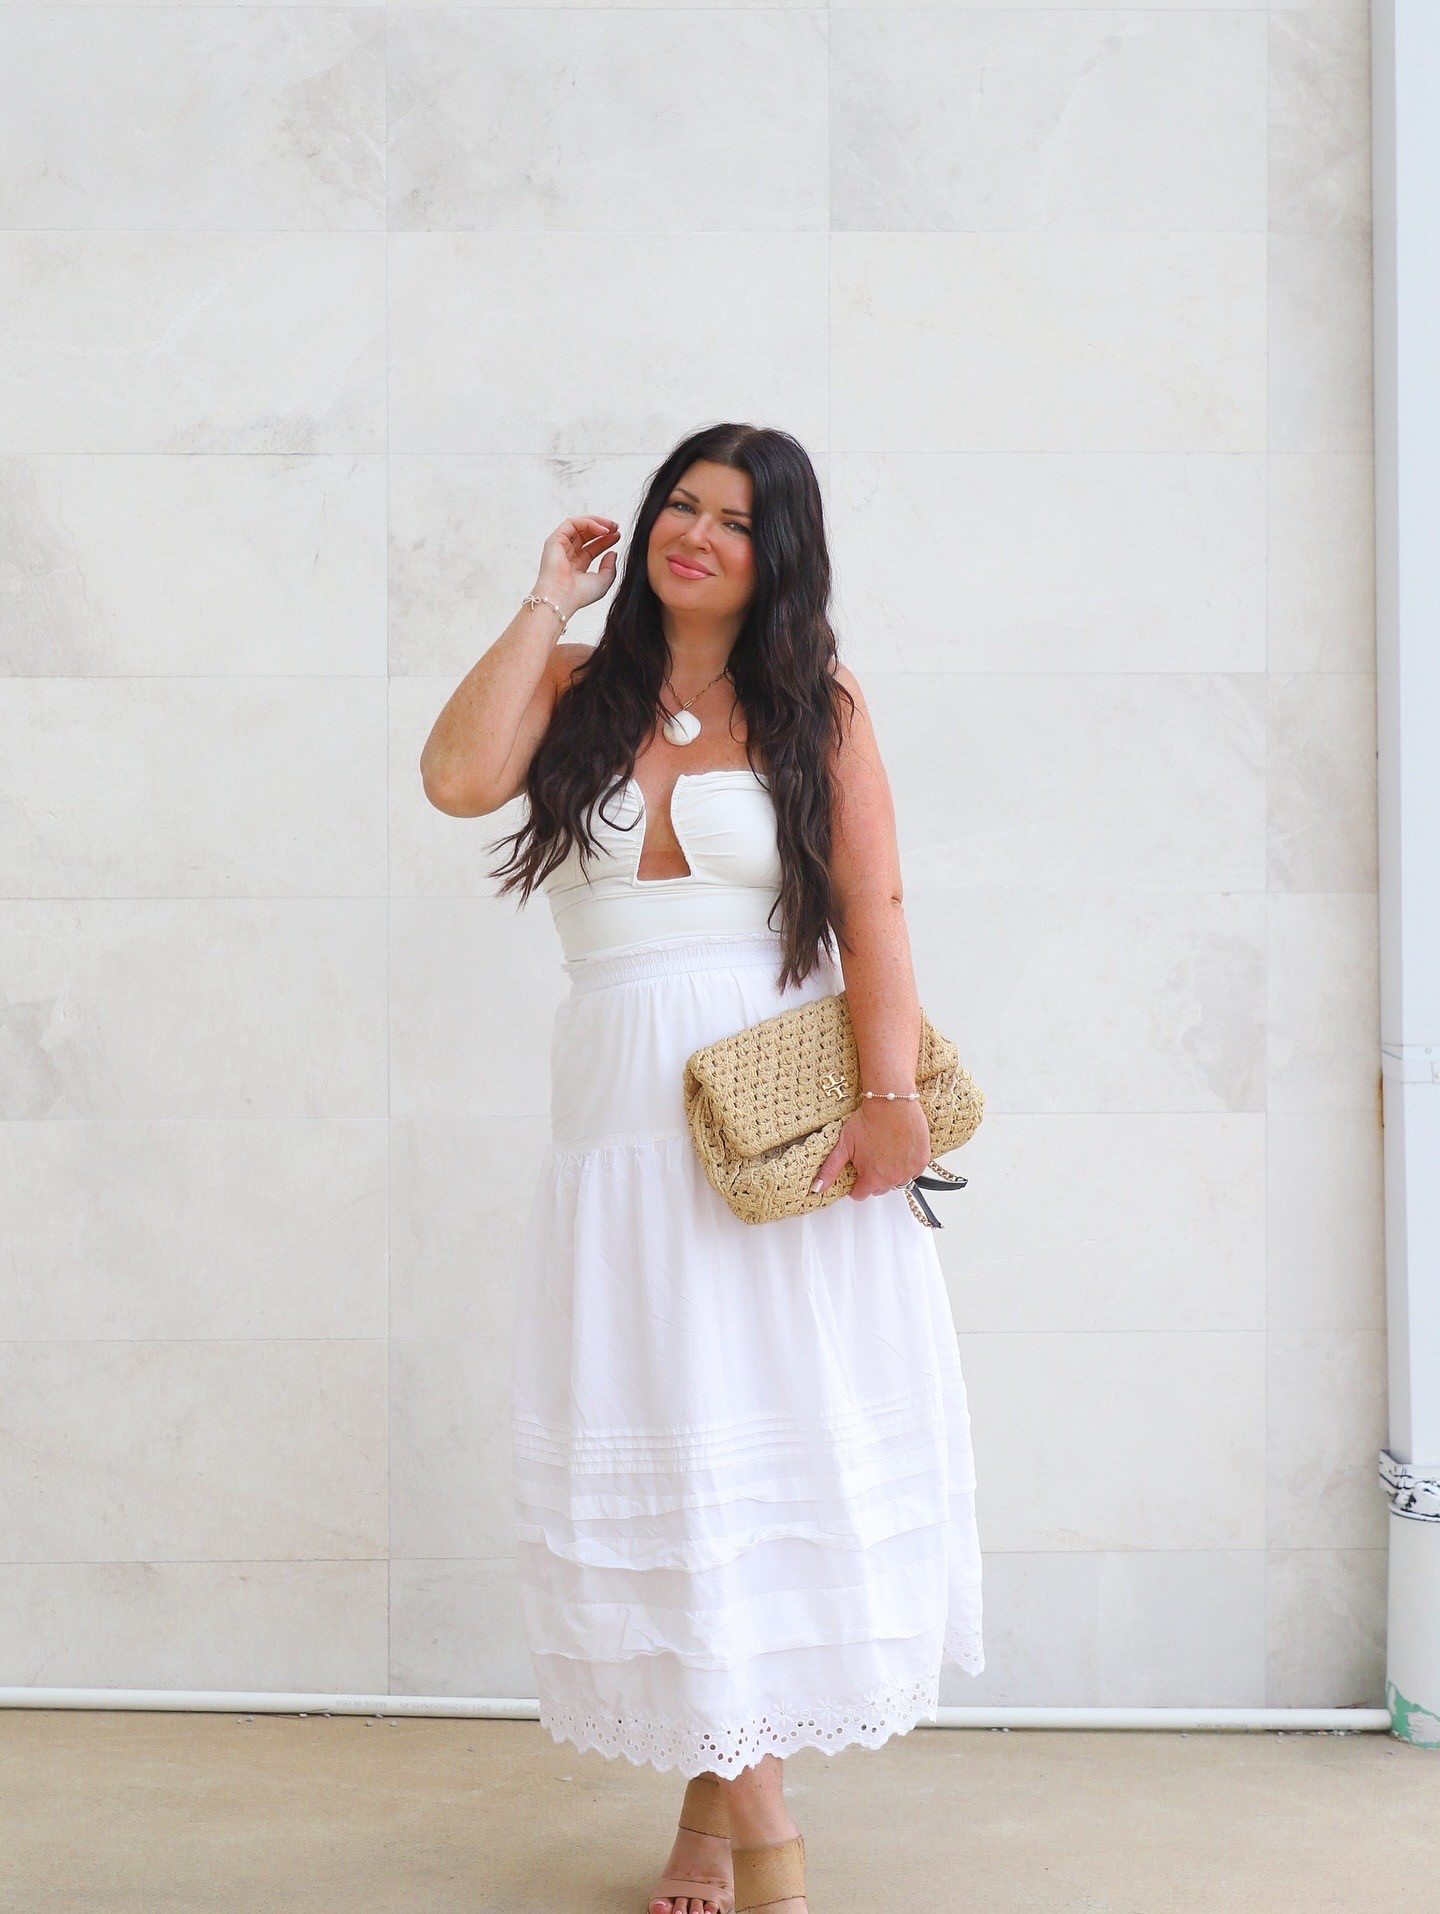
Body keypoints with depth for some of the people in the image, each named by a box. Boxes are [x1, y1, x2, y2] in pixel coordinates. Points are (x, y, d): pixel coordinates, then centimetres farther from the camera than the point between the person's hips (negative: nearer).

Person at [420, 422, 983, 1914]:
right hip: (623, 1119, 1)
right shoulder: (577, 687, 11)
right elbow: (458, 776, -8)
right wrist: (548, 603, 1)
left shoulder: (817, 704, 7)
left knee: (791, 1438, 0)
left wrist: (891, 1097, -15)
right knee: (665, 1462, 1)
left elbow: (873, 911, -2)